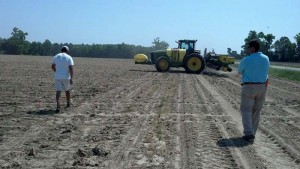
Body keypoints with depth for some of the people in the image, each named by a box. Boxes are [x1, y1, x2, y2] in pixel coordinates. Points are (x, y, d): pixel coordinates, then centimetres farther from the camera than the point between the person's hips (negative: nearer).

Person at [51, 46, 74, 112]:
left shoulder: (56, 56, 5)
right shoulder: (69, 57, -4)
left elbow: (52, 67, 9)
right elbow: (71, 68, -14)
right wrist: (71, 78, -14)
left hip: (57, 77, 1)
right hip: (66, 77, -1)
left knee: (58, 91, -2)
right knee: (67, 90, 19)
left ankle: (58, 106, -18)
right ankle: (68, 103, 36)